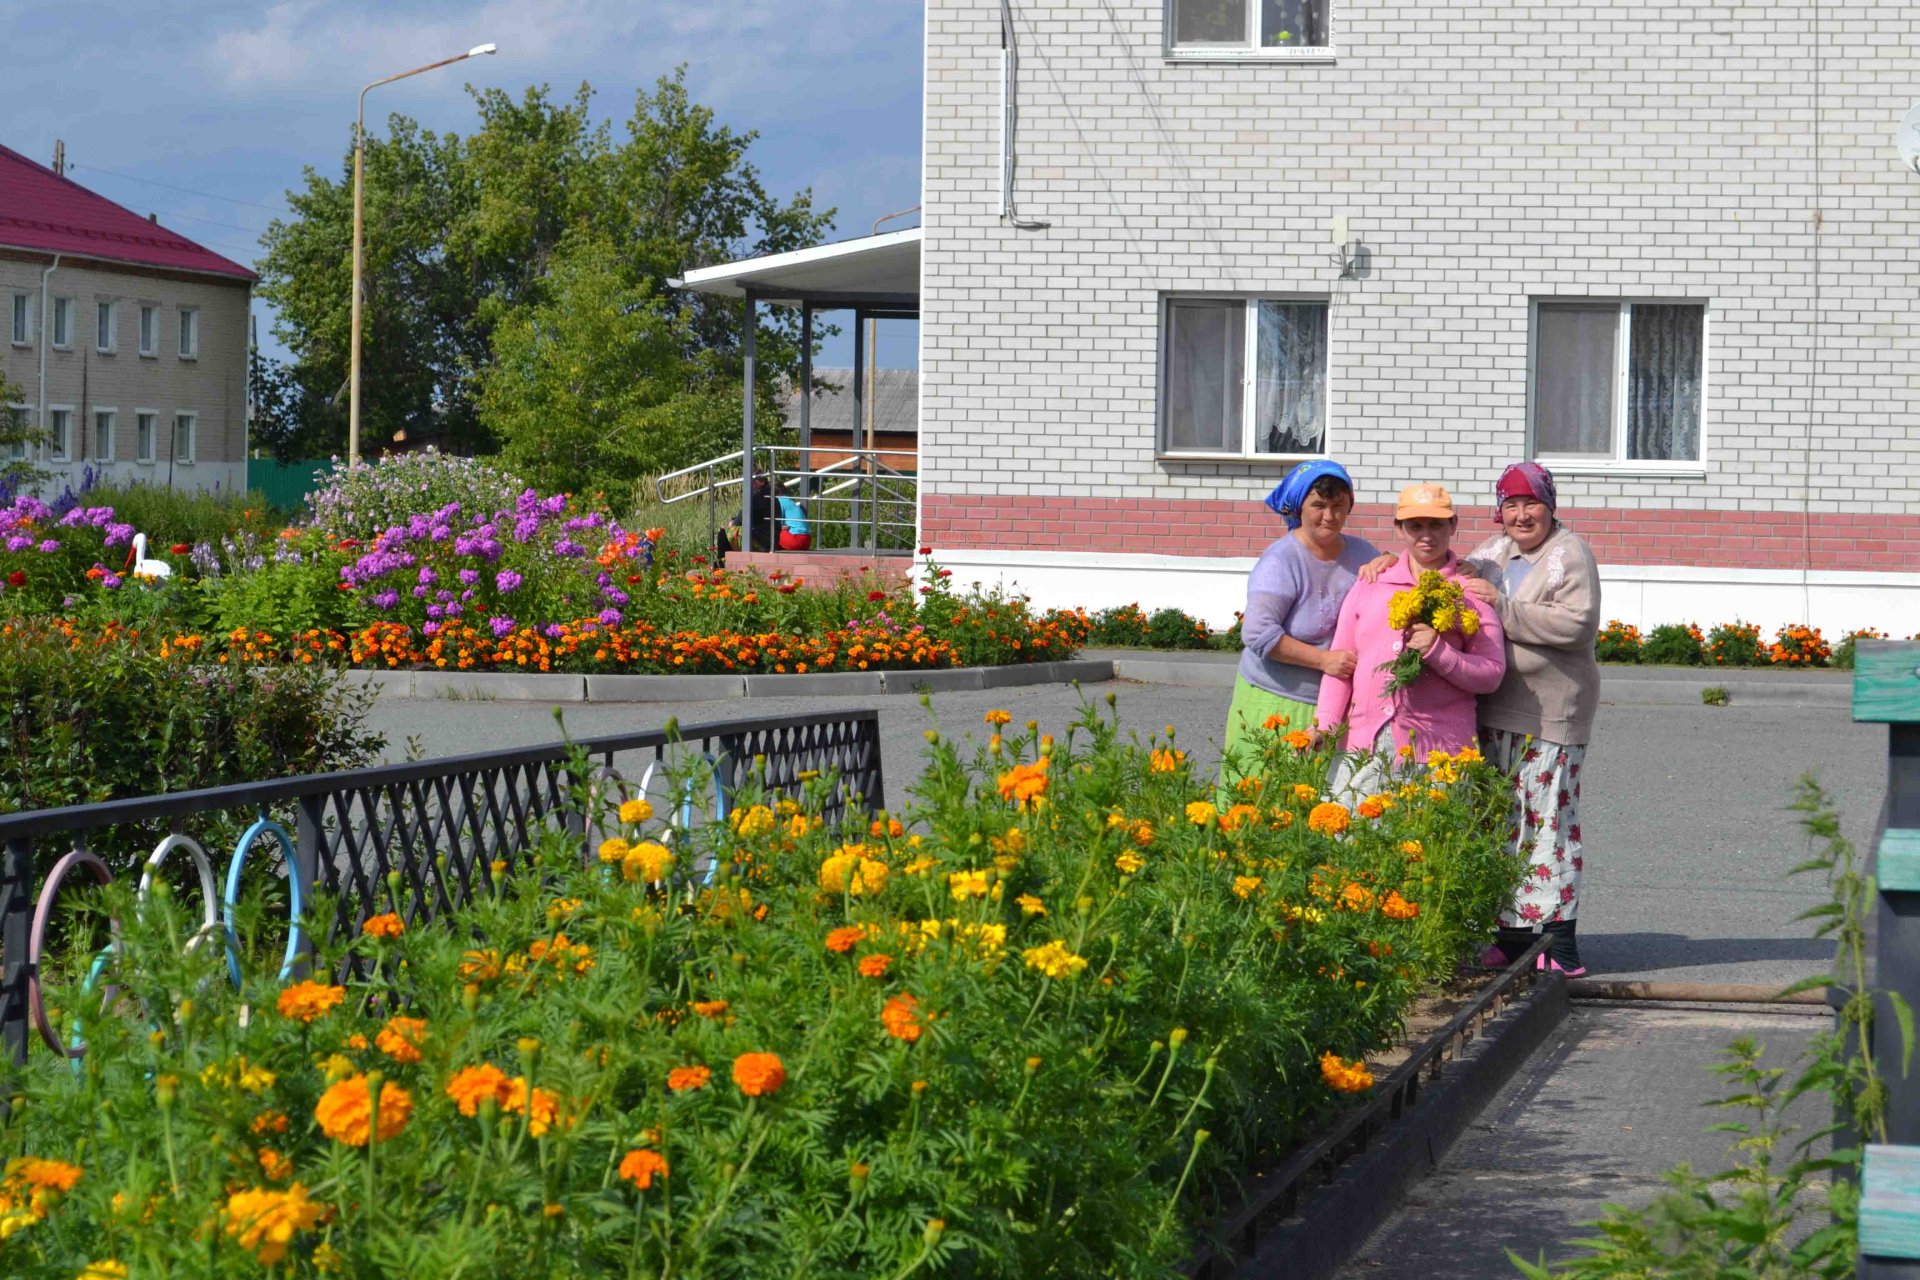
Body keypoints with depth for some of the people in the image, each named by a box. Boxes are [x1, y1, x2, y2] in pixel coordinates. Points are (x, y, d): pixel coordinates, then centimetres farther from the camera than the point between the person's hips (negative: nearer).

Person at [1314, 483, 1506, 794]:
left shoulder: (1471, 591, 6)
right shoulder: (1372, 583, 15)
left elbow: (1492, 673, 0)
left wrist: (1438, 652, -15)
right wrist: (1324, 724, 3)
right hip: (1361, 743, 3)